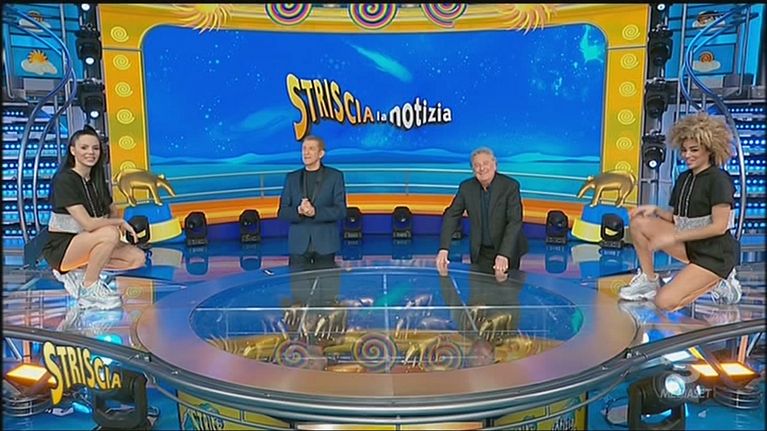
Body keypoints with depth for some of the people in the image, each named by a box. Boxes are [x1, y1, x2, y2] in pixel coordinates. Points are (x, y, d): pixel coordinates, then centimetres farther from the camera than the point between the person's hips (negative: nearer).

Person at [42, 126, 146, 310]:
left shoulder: (97, 178, 6)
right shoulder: (64, 180, -18)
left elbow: (113, 210, 10)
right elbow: (88, 224, -26)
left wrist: (119, 225, -13)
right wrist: (121, 222, -14)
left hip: (87, 243, 8)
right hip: (61, 248, -7)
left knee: (138, 258, -8)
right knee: (109, 233, -34)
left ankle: (77, 272, 1)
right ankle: (89, 289, -15)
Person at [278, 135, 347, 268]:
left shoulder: (335, 176, 4)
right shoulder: (292, 177, 11)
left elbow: (341, 210, -4)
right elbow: (282, 212, 6)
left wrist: (315, 212, -19)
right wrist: (299, 211, -16)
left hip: (325, 243, -2)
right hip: (298, 243, 2)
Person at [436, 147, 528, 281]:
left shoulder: (510, 185, -16)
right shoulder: (466, 187, -6)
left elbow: (515, 222, -24)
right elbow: (451, 216, -5)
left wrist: (503, 254, -35)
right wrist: (443, 249, -19)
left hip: (507, 250, -2)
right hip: (480, 252, 2)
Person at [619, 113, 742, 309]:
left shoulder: (719, 179, -14)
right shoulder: (683, 178, 9)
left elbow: (719, 227, -19)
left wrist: (673, 237, -19)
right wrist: (655, 210, -7)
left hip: (715, 254, -7)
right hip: (688, 246, 8)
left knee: (665, 302, -19)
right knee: (639, 222, -8)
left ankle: (717, 284, 4)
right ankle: (649, 280, 4)